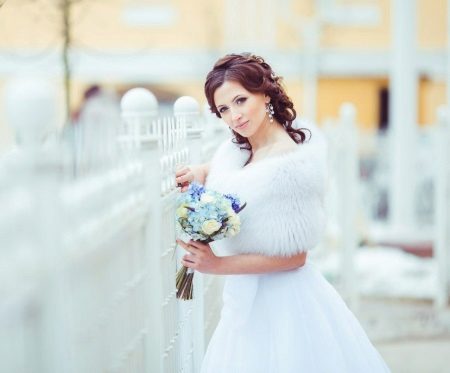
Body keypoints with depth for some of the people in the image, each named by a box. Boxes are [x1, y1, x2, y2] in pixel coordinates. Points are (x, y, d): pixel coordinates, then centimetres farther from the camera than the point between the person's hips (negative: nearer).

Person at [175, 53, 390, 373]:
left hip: (281, 301, -8)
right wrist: (201, 172, 3)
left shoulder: (291, 164, -24)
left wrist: (219, 265, -21)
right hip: (247, 298, 8)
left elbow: (295, 256, -20)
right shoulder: (236, 148, 0)